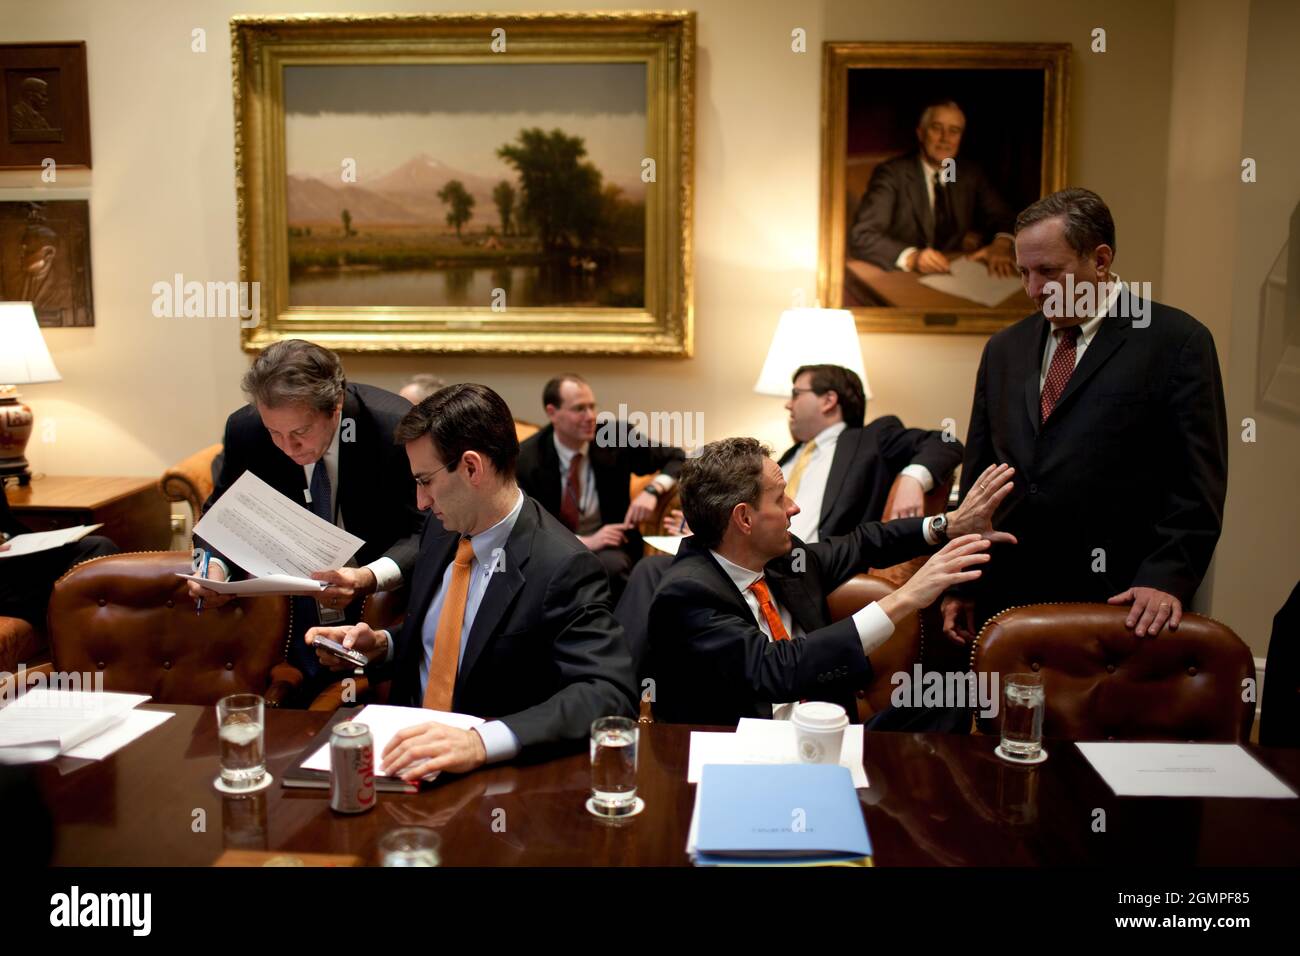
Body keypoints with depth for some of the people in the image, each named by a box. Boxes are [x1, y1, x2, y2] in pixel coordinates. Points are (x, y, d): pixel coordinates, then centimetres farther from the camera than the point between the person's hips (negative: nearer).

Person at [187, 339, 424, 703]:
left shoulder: (396, 427, -19)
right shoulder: (245, 429, -8)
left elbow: (426, 533, -16)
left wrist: (371, 578, -35)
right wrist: (213, 565, -16)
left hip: (380, 596, -2)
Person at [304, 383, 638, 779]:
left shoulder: (564, 568, -19)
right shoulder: (442, 529, 4)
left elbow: (610, 693, -28)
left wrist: (481, 742, -38)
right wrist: (381, 645, -2)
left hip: (498, 774, -7)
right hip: (412, 745, 7)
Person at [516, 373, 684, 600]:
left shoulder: (617, 437, -6)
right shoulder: (526, 458, -9)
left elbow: (678, 459, 2)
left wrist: (653, 490, -19)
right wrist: (584, 541, -24)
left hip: (608, 547, 1)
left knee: (611, 565, -34)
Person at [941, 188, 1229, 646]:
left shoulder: (1177, 341, -1)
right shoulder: (1004, 349, 13)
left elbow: (1197, 482, -5)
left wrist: (1167, 579, -16)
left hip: (1118, 603, -4)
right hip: (1005, 597, 4)